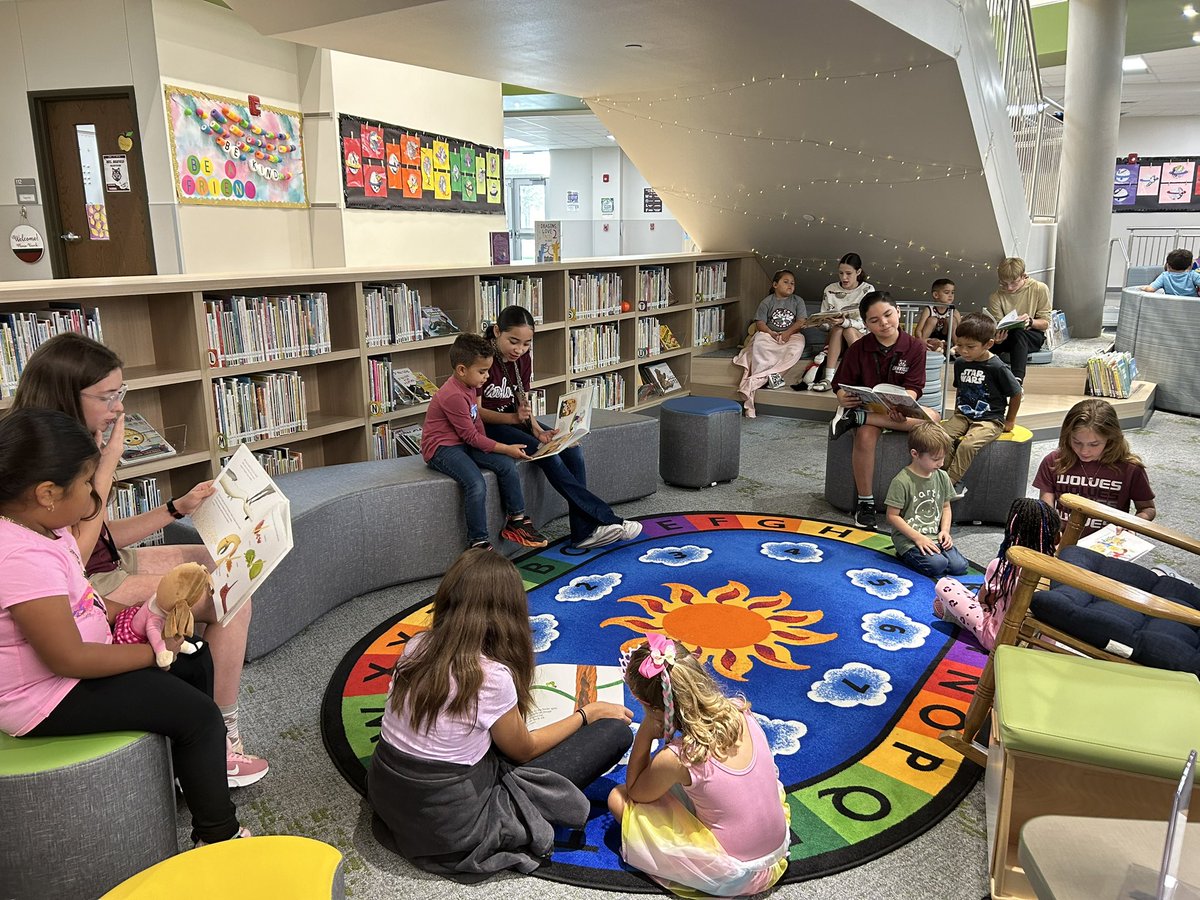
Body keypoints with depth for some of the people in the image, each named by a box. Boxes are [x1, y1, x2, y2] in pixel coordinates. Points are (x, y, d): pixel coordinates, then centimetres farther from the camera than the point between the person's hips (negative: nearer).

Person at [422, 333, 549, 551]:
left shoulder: (470, 386, 6)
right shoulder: (453, 395, -23)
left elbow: (476, 420, 17)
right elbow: (471, 435, -19)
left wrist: (487, 447, 3)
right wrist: (505, 448, -16)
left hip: (465, 443, 9)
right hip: (441, 448, -9)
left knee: (507, 465, -6)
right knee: (476, 484, -30)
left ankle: (516, 521, 7)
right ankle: (478, 542, -20)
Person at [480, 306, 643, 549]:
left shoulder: (523, 358, 2)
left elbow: (523, 403, 5)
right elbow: (475, 410, -17)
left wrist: (536, 429, -15)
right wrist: (513, 418, -30)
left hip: (515, 420, 7)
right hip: (486, 426, -7)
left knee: (571, 450, -14)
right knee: (547, 455, -26)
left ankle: (584, 531, -14)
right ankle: (604, 518, -20)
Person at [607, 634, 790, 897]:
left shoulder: (675, 759, -26)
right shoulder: (740, 711, -13)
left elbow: (634, 793, -3)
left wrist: (644, 735, -16)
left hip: (730, 880, -6)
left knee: (618, 798, -1)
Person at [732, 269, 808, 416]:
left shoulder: (797, 301, 10)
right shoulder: (767, 301, 6)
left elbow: (802, 321, 1)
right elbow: (760, 323, 0)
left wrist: (788, 332, -15)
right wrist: (771, 333, -18)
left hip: (791, 335, 1)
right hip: (770, 335, -1)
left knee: (798, 345, -34)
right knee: (759, 339, -34)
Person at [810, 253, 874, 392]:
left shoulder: (867, 290, -6)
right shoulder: (830, 290, 1)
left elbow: (864, 323, -15)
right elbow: (824, 323, 3)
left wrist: (844, 322, -35)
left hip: (860, 337, -2)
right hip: (835, 339, 2)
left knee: (848, 330, -34)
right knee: (837, 328, -32)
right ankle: (829, 378, -42)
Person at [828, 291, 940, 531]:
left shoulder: (915, 347, -2)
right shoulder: (858, 349, -2)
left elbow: (912, 388, -9)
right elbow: (842, 385, 0)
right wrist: (844, 399, -26)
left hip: (899, 412, 1)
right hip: (865, 406, -1)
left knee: (932, 417, -30)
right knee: (866, 436, -36)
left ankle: (855, 418, -28)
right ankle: (865, 503, -21)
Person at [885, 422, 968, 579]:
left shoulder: (942, 477, 5)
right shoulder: (901, 482, -15)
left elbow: (946, 507, 17)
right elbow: (892, 516, -13)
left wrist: (945, 530, 0)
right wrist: (918, 537, -17)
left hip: (935, 536, 6)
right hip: (908, 538, -6)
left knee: (959, 566, -11)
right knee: (937, 565, -26)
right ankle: (906, 555, 2)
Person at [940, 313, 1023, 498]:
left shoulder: (997, 367, -13)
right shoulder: (960, 363, 6)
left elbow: (1016, 393, -3)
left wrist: (1009, 421, 4)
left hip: (989, 420, -6)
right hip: (963, 415, 6)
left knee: (967, 445, -31)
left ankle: (950, 483, -21)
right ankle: (952, 481, -16)